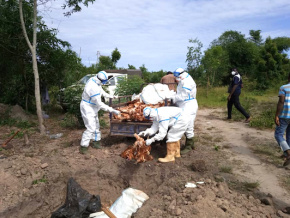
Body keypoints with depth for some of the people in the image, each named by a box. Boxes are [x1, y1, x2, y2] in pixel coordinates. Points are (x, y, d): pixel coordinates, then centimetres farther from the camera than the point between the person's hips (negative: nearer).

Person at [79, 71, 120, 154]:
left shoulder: (94, 79, -5)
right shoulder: (93, 88, -33)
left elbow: (101, 90, 16)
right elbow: (99, 104, -30)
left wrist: (110, 96, 21)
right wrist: (112, 110, -27)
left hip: (92, 108, 10)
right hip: (88, 109, -10)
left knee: (96, 126, 18)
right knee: (91, 128, -10)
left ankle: (96, 142, 33)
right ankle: (83, 147, 1)